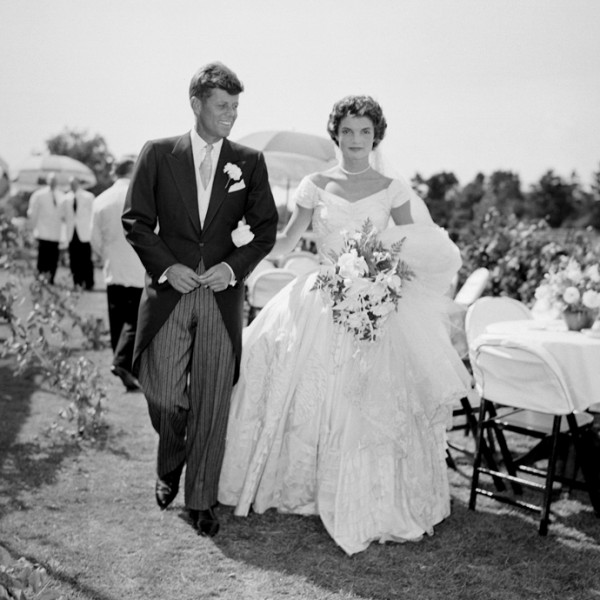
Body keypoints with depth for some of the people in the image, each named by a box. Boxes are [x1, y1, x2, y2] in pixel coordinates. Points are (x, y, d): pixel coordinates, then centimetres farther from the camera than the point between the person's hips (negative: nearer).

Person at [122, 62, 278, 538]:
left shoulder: (250, 162, 7)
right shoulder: (158, 155, 4)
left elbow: (266, 229, 6)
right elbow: (136, 221, 3)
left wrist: (233, 267, -9)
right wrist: (167, 267, -10)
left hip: (223, 297, 1)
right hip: (168, 294, 0)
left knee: (212, 403, 1)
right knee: (165, 397, 1)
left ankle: (202, 500, 16)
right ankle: (170, 468, 33)